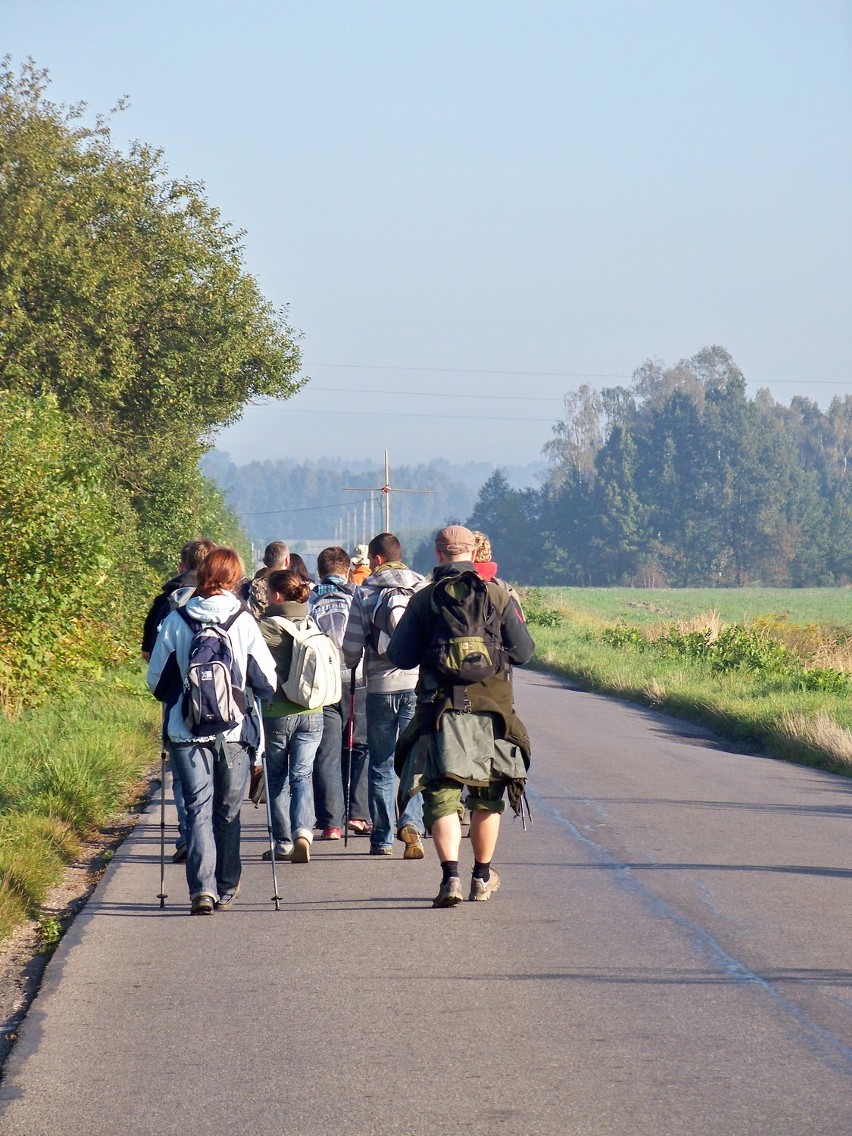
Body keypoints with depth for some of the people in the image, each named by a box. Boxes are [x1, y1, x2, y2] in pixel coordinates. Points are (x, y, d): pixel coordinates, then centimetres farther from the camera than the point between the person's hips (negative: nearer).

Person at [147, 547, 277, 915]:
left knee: (198, 809, -1)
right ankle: (226, 889, 20)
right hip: (235, 731, 0)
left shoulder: (175, 621, -3)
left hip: (187, 732, 0)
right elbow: (268, 681, -2)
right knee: (228, 812, 13)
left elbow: (156, 681, 4)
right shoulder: (243, 621, -5)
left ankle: (202, 888, -17)